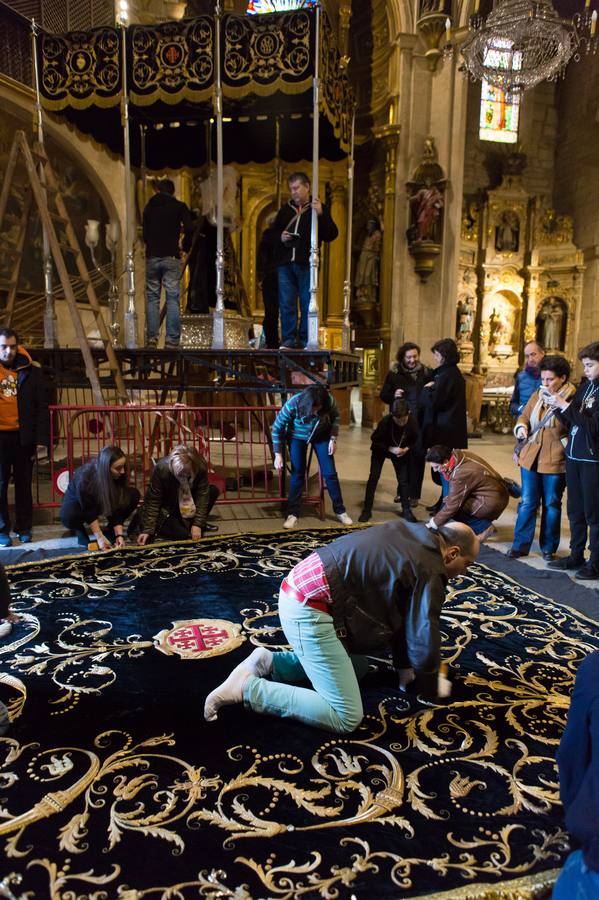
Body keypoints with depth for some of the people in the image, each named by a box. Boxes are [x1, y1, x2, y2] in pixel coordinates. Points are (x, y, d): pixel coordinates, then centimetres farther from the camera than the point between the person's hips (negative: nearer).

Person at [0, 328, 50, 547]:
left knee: (24, 483, 10)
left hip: (24, 437, 1)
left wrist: (41, 439, -5)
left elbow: (41, 407, 2)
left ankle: (24, 527, 20)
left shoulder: (31, 372, 3)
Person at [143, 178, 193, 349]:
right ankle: (172, 340, -9)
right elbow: (189, 229, -8)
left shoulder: (149, 207, 15)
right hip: (171, 257, -3)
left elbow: (145, 234, 19)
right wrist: (179, 228, 13)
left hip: (151, 257, 3)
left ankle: (151, 338, 1)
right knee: (173, 298, -4)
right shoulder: (179, 206, 5)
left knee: (152, 298, 6)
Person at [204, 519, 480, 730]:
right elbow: (424, 640, -4)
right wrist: (430, 688, 16)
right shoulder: (429, 572, -9)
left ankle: (269, 663, 16)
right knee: (346, 718, -6)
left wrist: (404, 665, 29)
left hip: (300, 591, 10)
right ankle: (248, 688, -6)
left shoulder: (412, 536, 18)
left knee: (356, 666, 27)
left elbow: (396, 611, 26)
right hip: (310, 610, -10)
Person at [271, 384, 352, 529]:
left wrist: (333, 439, -11)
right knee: (297, 473, -3)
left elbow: (335, 417, -5)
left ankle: (340, 511, 15)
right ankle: (293, 513, 9)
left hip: (321, 435, 2)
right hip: (297, 437, -1)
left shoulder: (329, 401, -30)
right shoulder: (293, 404, -35)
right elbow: (277, 428, -21)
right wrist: (278, 454, -19)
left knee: (330, 473, 1)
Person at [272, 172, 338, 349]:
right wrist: (280, 237, 4)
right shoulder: (285, 210, 19)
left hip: (307, 264, -3)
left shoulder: (318, 208, 7)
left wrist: (321, 215, -17)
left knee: (307, 304, -2)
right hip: (285, 263, 4)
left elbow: (331, 235, -4)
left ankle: (306, 341, 3)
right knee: (286, 304, 0)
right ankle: (288, 339, 5)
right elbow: (273, 233, 26)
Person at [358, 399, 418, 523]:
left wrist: (406, 449, -24)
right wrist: (390, 449, -29)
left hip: (400, 452, 2)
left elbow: (414, 440, -5)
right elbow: (374, 439, -20)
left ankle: (406, 510, 18)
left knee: (403, 479, 3)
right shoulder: (385, 421, -34)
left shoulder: (412, 423, -27)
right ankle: (367, 510, 5)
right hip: (380, 449, -2)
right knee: (373, 477, -4)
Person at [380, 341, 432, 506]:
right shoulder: (394, 373, 2)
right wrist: (393, 395, -13)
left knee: (417, 457, 4)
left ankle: (414, 494, 14)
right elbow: (383, 395, 7)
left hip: (420, 423, -1)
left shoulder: (427, 373, 1)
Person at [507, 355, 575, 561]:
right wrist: (521, 427, -4)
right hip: (531, 457, 5)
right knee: (527, 503, 9)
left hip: (555, 460, -4)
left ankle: (548, 547, 23)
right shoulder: (538, 394, 9)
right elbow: (524, 415, 14)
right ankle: (520, 545, 18)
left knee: (551, 504, 9)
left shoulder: (571, 397, -8)